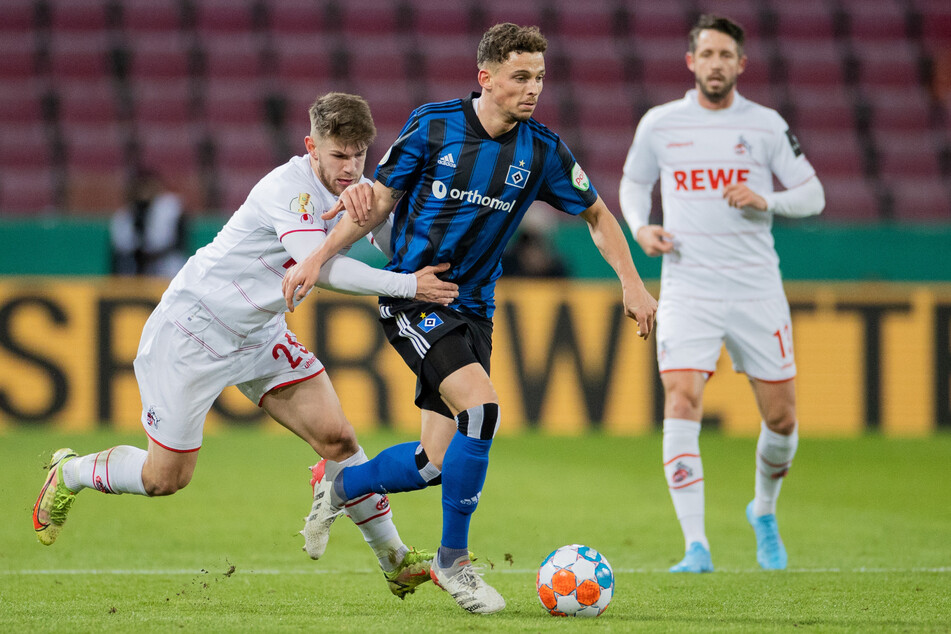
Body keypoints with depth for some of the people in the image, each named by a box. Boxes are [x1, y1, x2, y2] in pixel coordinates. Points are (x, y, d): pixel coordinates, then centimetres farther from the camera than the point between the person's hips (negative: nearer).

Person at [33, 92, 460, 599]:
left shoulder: (355, 191, -2)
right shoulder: (290, 187, -28)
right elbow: (319, 267, -38)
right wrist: (407, 285, -40)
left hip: (259, 333, 7)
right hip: (193, 330, -7)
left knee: (337, 438, -6)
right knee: (165, 477, 0)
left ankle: (396, 562, 6)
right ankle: (68, 474, 29)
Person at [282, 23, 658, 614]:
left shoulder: (541, 150, -1)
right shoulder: (433, 125, -8)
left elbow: (597, 215, 12)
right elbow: (379, 200, 3)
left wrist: (632, 283, 2)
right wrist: (318, 258, -4)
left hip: (472, 307, 5)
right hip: (411, 296, -4)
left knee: (438, 463, -2)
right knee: (481, 408, -24)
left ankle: (340, 485, 29)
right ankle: (453, 558, -8)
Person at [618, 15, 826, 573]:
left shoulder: (766, 125, 2)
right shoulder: (659, 124, 4)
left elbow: (812, 195, 6)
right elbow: (634, 183, 19)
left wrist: (766, 201, -14)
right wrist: (641, 228, -1)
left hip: (757, 290, 1)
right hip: (687, 290, -1)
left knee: (782, 416, 3)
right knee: (682, 402, -18)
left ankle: (765, 512, 34)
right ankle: (696, 548, -19)